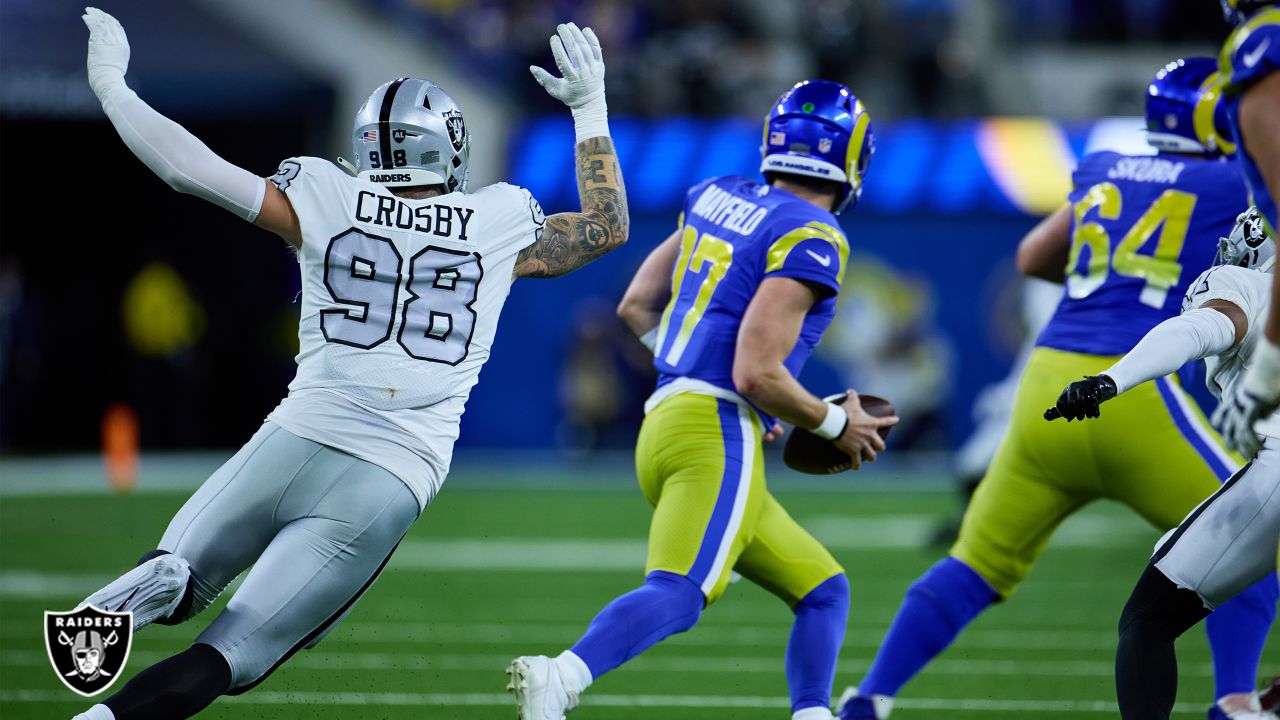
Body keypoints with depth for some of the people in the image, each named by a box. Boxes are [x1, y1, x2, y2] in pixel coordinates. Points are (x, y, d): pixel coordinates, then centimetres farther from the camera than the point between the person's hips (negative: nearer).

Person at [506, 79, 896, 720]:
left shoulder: (717, 197, 16)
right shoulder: (813, 240, -7)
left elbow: (636, 305, 22)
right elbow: (756, 373, -15)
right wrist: (836, 425, 0)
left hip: (663, 426, 9)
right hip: (718, 432, -9)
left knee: (822, 590, 16)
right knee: (678, 595, -26)